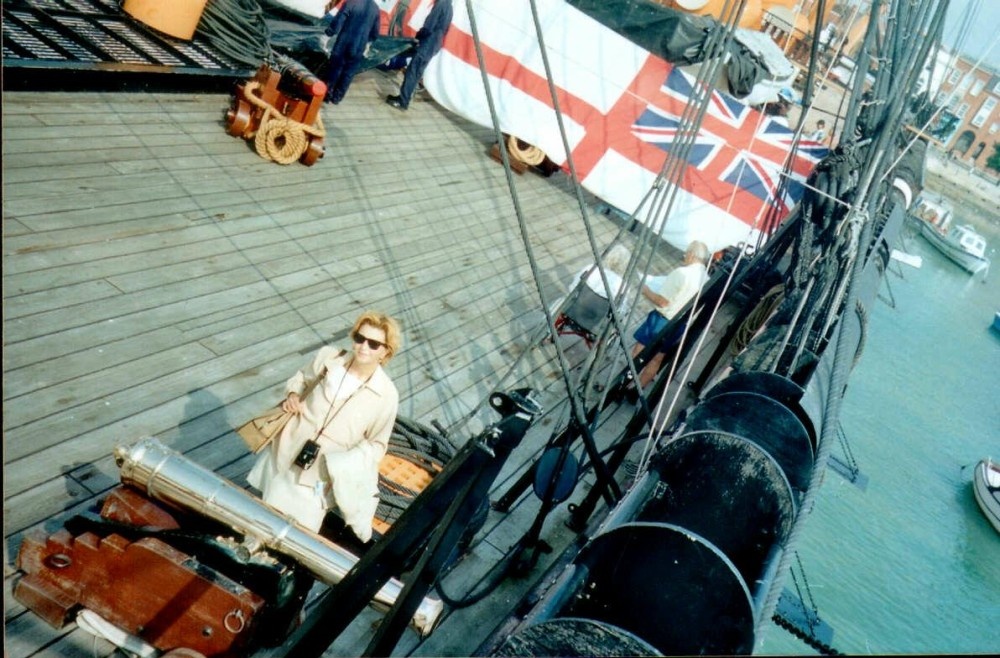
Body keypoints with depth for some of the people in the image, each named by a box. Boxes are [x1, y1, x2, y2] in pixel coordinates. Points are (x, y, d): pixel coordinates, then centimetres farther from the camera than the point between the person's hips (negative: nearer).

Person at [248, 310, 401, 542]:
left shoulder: (386, 395, -17)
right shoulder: (329, 358, -9)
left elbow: (377, 445, -6)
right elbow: (301, 378, 12)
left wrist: (342, 466, -19)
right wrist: (293, 395, -8)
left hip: (319, 479, -3)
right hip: (285, 459, 3)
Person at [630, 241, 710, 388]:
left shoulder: (682, 272, -19)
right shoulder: (706, 279, 4)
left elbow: (662, 301, -19)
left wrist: (646, 291, -3)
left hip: (662, 319, -7)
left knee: (638, 354, 3)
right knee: (657, 359, 15)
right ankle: (637, 389, 22)